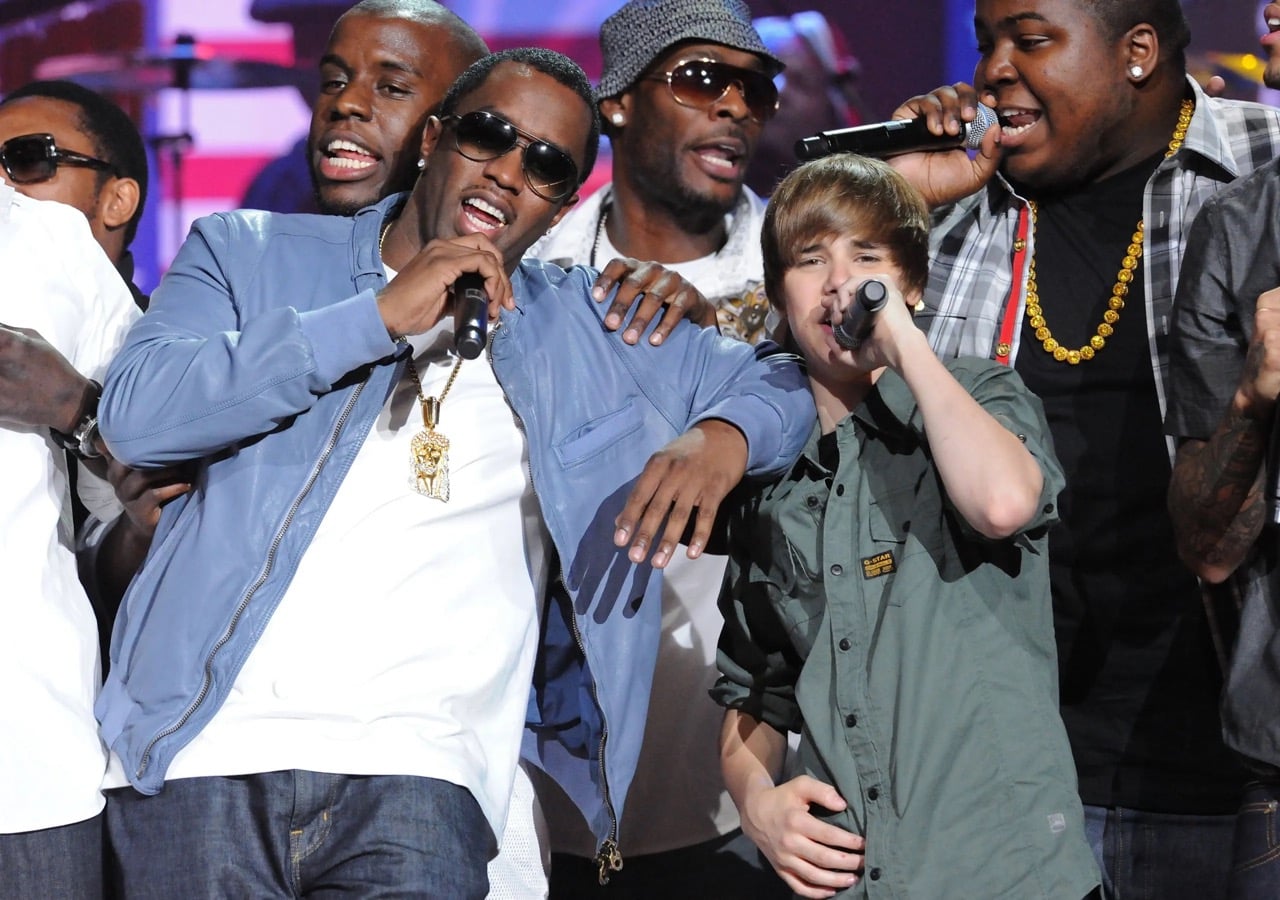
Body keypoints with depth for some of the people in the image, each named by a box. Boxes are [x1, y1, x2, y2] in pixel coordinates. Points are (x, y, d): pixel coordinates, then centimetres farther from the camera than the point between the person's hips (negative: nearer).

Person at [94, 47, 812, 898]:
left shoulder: (588, 328, 18)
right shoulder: (250, 255, 12)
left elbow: (786, 381, 21)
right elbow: (138, 413, -5)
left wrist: (723, 435, -4)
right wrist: (380, 315, -8)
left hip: (417, 770, 0)